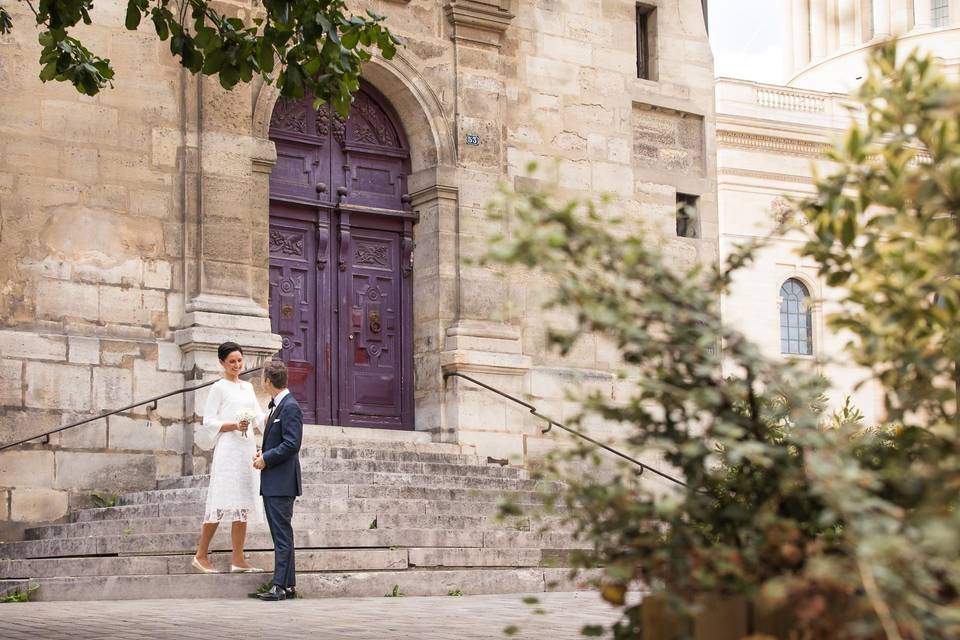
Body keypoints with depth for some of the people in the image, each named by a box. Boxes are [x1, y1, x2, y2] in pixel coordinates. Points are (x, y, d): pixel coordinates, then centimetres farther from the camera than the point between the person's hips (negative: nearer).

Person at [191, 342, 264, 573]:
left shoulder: (248, 387, 18)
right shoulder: (219, 388, -1)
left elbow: (259, 416, 16)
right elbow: (208, 422, -5)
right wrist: (233, 426, -19)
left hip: (247, 448, 7)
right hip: (228, 449, -7)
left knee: (243, 505, 4)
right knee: (221, 503, -9)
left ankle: (238, 559, 5)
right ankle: (201, 556, -1)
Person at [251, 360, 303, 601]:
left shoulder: (290, 407, -14)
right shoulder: (277, 406, 17)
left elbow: (292, 444, -20)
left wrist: (266, 458, -14)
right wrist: (262, 453, 8)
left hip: (282, 482, -10)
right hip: (272, 483, 10)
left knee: (282, 534, -9)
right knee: (280, 535, 12)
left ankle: (281, 586, -10)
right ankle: (288, 585, 16)